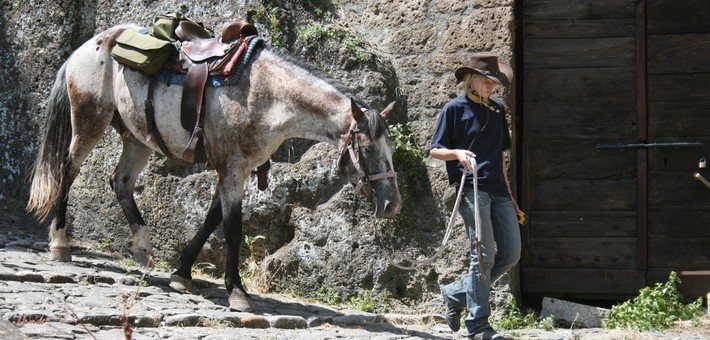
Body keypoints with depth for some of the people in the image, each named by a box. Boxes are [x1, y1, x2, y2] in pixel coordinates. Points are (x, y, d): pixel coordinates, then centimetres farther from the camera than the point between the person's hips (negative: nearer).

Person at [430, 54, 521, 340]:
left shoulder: (497, 109, 17)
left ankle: (457, 293, 18)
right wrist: (457, 153, -20)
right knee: (485, 253, -11)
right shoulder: (454, 109, 0)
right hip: (471, 189, -7)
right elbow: (435, 150, 1)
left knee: (510, 254, 3)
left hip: (498, 190, 7)